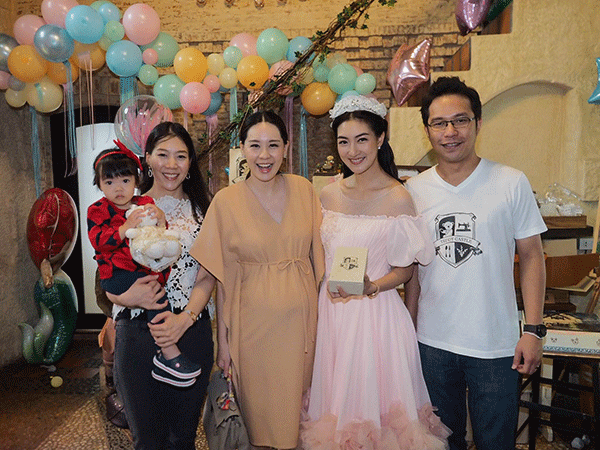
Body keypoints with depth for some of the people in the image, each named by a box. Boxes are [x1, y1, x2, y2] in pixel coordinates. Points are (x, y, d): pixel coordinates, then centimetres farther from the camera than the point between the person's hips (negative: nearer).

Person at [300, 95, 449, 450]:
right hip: (331, 311, 4)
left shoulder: (398, 198, -8)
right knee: (336, 406, 15)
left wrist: (371, 286, -20)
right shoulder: (328, 195, 5)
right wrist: (330, 288, 4)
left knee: (375, 402, 7)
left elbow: (405, 269, -5)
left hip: (377, 312, -4)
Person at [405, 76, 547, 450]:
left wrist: (534, 330, -7)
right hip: (432, 342, 2)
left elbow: (531, 256, -1)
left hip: (496, 345, -1)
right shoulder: (414, 190, -1)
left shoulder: (512, 183, -6)